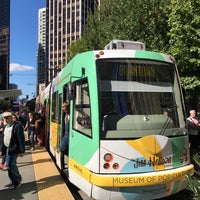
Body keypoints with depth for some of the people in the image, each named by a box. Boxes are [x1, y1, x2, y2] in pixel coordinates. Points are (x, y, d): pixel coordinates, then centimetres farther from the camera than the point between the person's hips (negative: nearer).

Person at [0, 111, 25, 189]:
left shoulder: (17, 126, -13)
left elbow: (21, 139, -15)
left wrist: (22, 151, -16)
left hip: (14, 149, -8)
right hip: (7, 149, 8)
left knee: (11, 165, -9)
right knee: (9, 165, 12)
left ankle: (18, 179, 13)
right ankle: (13, 182, 25)